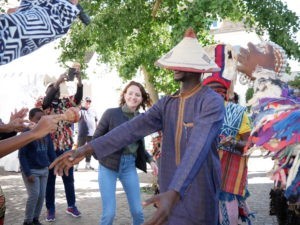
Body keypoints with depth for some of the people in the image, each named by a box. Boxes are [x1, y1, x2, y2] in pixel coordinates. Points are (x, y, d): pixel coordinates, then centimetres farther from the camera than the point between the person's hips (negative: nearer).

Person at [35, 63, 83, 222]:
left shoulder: (64, 102, 7)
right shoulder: (41, 103, -1)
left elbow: (78, 97, -9)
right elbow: (47, 100, -24)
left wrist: (79, 78, -23)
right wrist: (58, 82, -32)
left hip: (65, 147, 3)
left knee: (69, 178, 11)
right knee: (50, 179, 6)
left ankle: (71, 206, 23)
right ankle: (50, 209, 16)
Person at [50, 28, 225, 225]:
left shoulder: (212, 102, -14)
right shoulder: (167, 103, 7)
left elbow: (198, 148, -29)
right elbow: (134, 128, -5)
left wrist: (174, 193, -43)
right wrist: (86, 150, -17)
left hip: (198, 200, -6)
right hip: (170, 193, 6)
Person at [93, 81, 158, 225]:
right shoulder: (111, 113, -10)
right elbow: (96, 139, -3)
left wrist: (150, 160, 4)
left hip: (129, 165, 4)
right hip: (108, 166, -4)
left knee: (137, 211, 7)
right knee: (109, 213, -6)